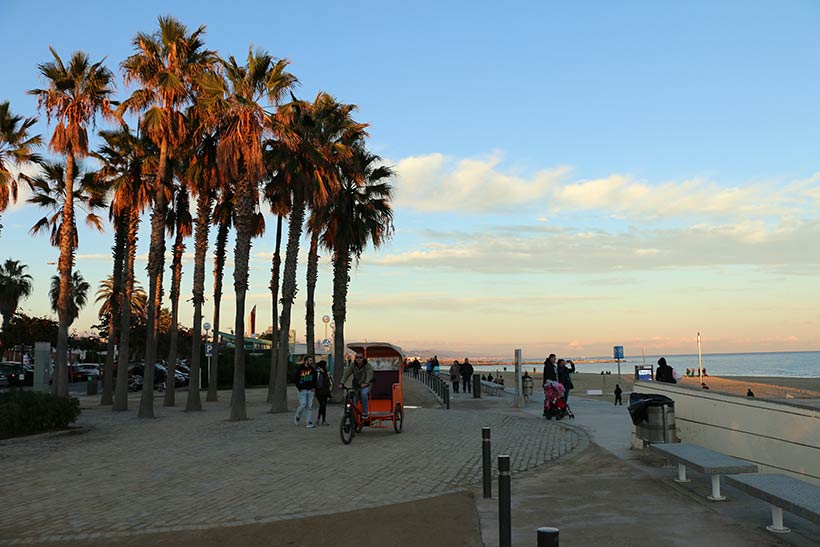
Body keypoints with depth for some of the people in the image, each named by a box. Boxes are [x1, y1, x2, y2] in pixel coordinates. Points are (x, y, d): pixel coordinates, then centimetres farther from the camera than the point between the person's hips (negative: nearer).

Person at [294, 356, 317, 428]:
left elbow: (315, 379, 17)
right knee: (303, 405, -11)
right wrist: (299, 388, -6)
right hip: (303, 390, -4)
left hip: (311, 390, 4)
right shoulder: (300, 369, -1)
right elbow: (296, 379, 1)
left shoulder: (313, 370, 10)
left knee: (310, 406, 1)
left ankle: (309, 422, 4)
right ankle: (297, 417, 16)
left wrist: (314, 387, 3)